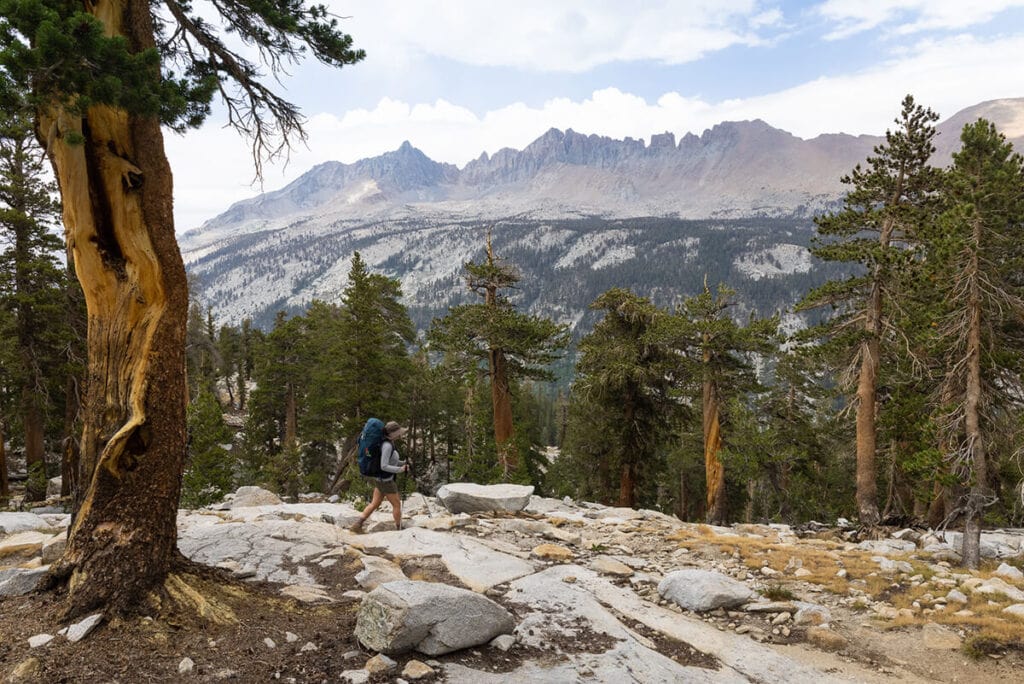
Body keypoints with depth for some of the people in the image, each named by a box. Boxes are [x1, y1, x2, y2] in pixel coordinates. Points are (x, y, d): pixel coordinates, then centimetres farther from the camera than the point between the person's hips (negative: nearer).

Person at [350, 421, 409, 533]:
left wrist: (403, 463, 5)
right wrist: (400, 470, -20)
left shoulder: (389, 443, 5)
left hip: (381, 478, 9)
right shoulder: (387, 446, -26)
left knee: (374, 504, 16)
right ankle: (399, 529, 23)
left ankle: (357, 525, 16)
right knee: (397, 504, 8)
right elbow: (384, 466, -29)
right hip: (385, 481, -9)